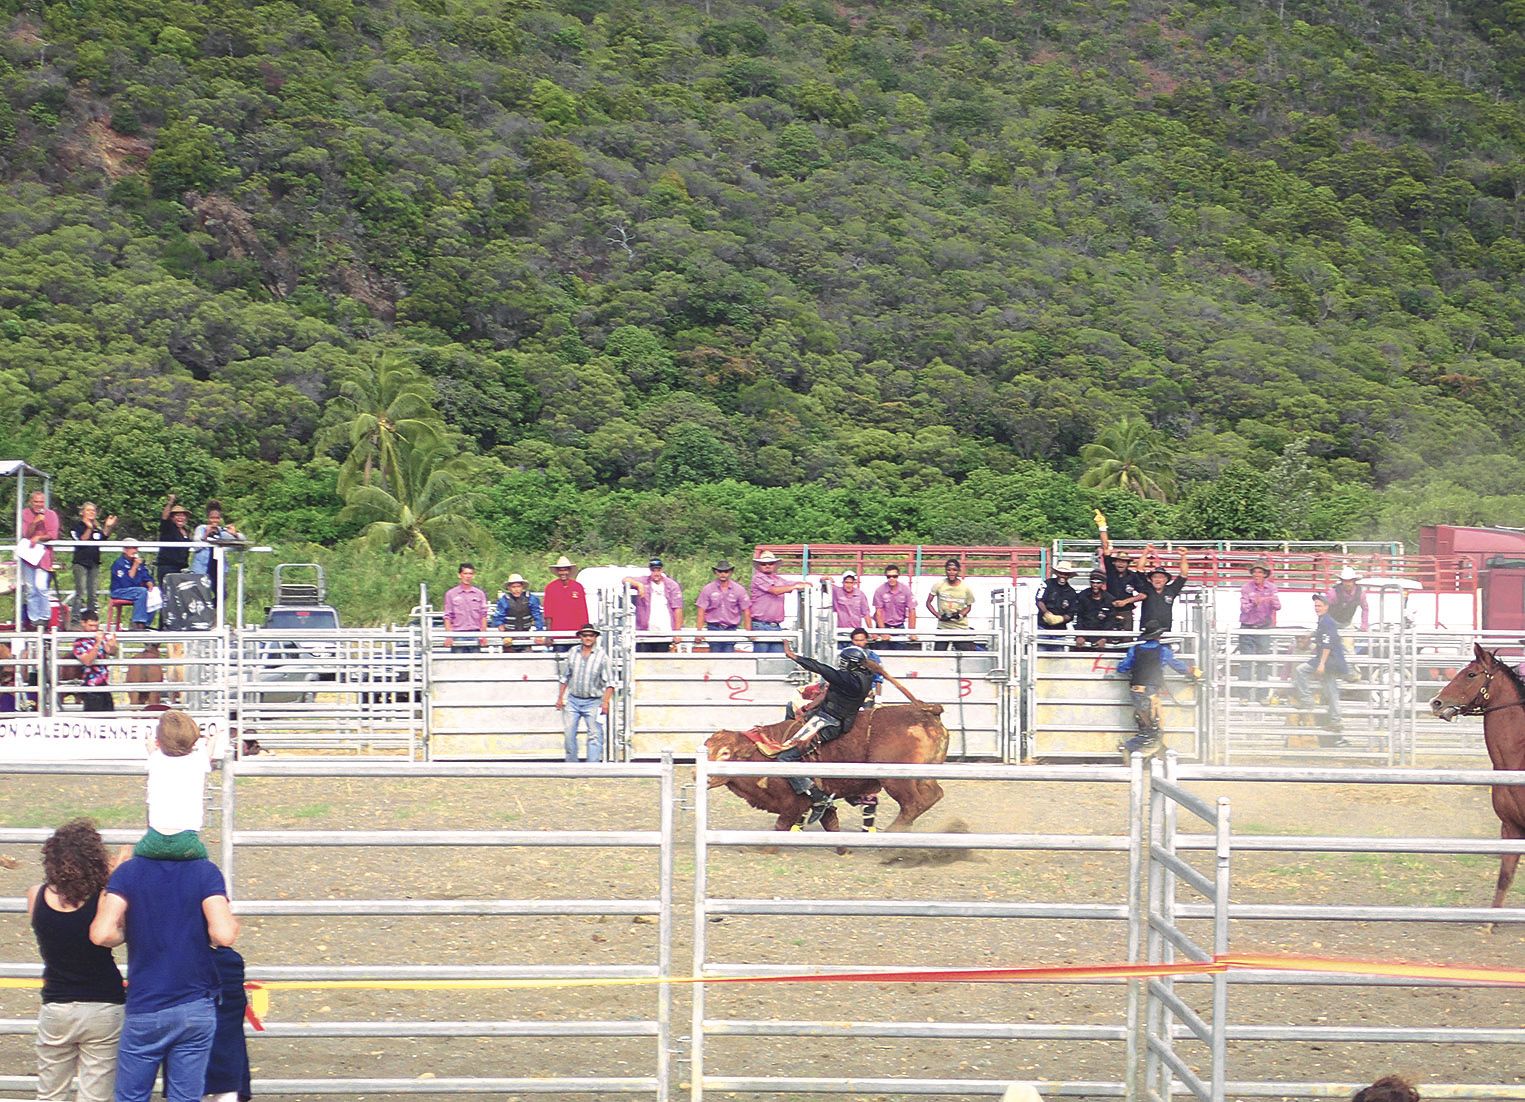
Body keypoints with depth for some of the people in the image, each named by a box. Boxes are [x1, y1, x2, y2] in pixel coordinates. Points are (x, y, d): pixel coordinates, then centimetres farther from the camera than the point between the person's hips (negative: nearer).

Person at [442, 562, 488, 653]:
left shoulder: (479, 594, 10)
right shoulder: (451, 594, 5)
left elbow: (483, 616, 9)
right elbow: (447, 617, 2)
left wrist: (483, 635, 1)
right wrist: (448, 635, -6)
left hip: (475, 634, 2)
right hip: (458, 634, -2)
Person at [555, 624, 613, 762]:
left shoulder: (601, 657, -4)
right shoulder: (572, 654, 6)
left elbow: (609, 682, -4)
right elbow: (565, 678, 15)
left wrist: (606, 702, -13)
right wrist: (560, 698, 13)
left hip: (593, 702, -3)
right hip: (573, 700, 3)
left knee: (595, 735, -8)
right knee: (569, 733, 3)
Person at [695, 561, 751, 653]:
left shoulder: (738, 589, 2)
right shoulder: (708, 589, 0)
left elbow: (746, 611, 4)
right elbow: (701, 612, 0)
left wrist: (748, 631, -3)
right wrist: (699, 631, -8)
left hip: (731, 629, 0)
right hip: (714, 629, 0)